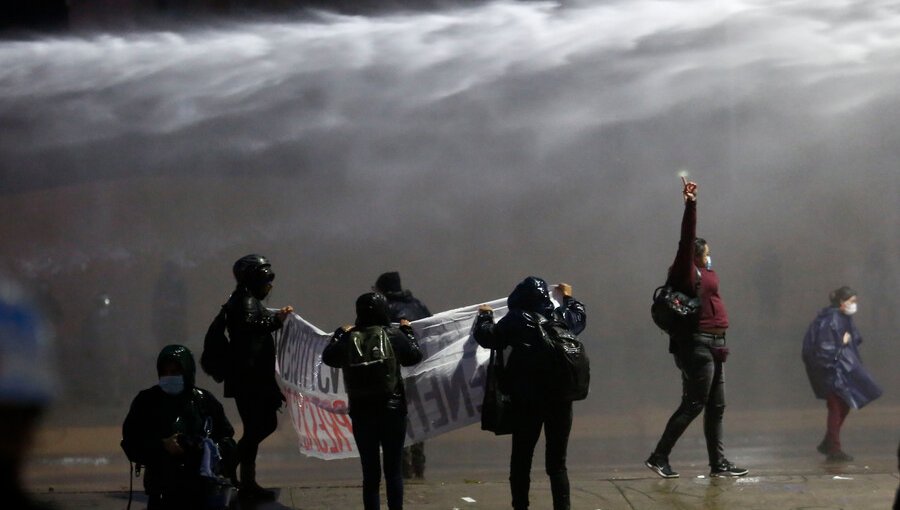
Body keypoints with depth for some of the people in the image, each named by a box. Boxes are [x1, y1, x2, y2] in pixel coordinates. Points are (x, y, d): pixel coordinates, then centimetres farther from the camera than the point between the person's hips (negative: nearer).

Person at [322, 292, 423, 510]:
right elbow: (414, 356, 6)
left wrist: (340, 333, 27)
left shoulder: (348, 339, -5)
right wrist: (407, 331, 20)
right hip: (392, 411, -1)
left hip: (361, 413, 1)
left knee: (370, 472, 8)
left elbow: (328, 357, 12)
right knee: (393, 470, 6)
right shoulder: (393, 335, -8)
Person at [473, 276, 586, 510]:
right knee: (557, 462, 6)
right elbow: (580, 317, 25)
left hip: (527, 400, -2)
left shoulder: (515, 320, -7)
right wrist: (569, 297, 45)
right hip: (560, 398, 3)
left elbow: (488, 337, -1)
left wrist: (485, 317, 19)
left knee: (521, 459, 10)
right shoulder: (561, 316, 3)